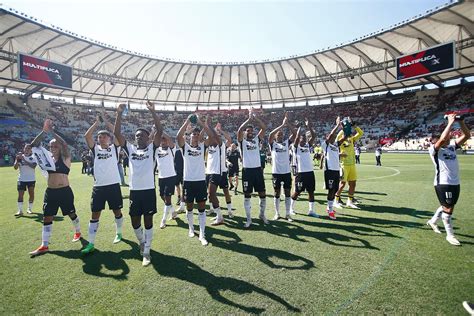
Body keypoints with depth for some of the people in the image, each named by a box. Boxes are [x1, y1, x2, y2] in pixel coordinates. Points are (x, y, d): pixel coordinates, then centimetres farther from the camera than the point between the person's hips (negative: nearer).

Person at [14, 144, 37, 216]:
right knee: (20, 194, -2)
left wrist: (24, 160, -25)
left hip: (31, 179, -1)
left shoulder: (33, 157, -2)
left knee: (31, 194, 5)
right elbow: (15, 167, -4)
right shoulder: (20, 157, 2)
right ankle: (20, 210, 2)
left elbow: (33, 166, -19)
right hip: (21, 179, 1)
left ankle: (29, 209, 19)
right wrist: (17, 160, -17)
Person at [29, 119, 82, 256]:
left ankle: (78, 232, 36)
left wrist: (51, 131, -21)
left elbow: (64, 144, -23)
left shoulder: (65, 158, -5)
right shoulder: (48, 157, 7)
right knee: (47, 218, 5)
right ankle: (44, 245, 14)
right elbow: (34, 145, -1)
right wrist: (44, 131, -14)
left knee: (71, 213, 12)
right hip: (50, 192, 5)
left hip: (65, 191, -4)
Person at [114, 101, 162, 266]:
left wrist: (153, 111, -14)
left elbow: (159, 130, -10)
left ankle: (146, 252, 17)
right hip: (134, 190, 3)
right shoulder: (130, 148, 9)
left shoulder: (151, 148, 2)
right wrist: (119, 113, -4)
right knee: (135, 221, 13)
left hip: (149, 190, -3)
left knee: (148, 221, 5)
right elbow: (117, 133, 3)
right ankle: (142, 242, 41)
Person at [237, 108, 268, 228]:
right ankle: (248, 219, 15)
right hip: (247, 170, -3)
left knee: (262, 194, 9)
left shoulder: (257, 139, 11)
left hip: (258, 169, 3)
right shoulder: (242, 141, 3)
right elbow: (239, 130, -16)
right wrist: (249, 118, -15)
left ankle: (262, 215, 30)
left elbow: (264, 128, 1)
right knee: (247, 195, 4)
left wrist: (255, 117, -6)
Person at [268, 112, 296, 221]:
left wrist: (288, 123, -12)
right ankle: (277, 213, 20)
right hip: (276, 172, -2)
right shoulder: (273, 144, 1)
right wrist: (282, 125, -18)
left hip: (287, 172, 3)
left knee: (287, 193, 7)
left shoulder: (287, 142, 8)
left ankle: (287, 214, 18)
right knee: (277, 193, 8)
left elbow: (294, 134, -3)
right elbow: (270, 135, -18)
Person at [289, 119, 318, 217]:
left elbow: (313, 136, 3)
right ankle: (291, 208, 24)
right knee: (297, 192, 6)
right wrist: (300, 127, -7)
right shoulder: (295, 147, -4)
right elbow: (297, 137, -19)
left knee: (311, 191, 8)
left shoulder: (308, 145, 11)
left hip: (310, 172, 6)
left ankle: (311, 211, 18)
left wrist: (309, 126, -1)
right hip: (301, 173, -5)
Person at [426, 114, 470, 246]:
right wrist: (450, 122, -22)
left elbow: (467, 135, 6)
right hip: (443, 183, -7)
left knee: (447, 206, 19)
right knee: (448, 208, 0)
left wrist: (461, 121, -5)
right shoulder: (434, 149, -10)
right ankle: (450, 235, 13)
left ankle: (432, 221, 39)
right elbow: (442, 139, -29)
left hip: (455, 183, 7)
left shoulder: (452, 147, 10)